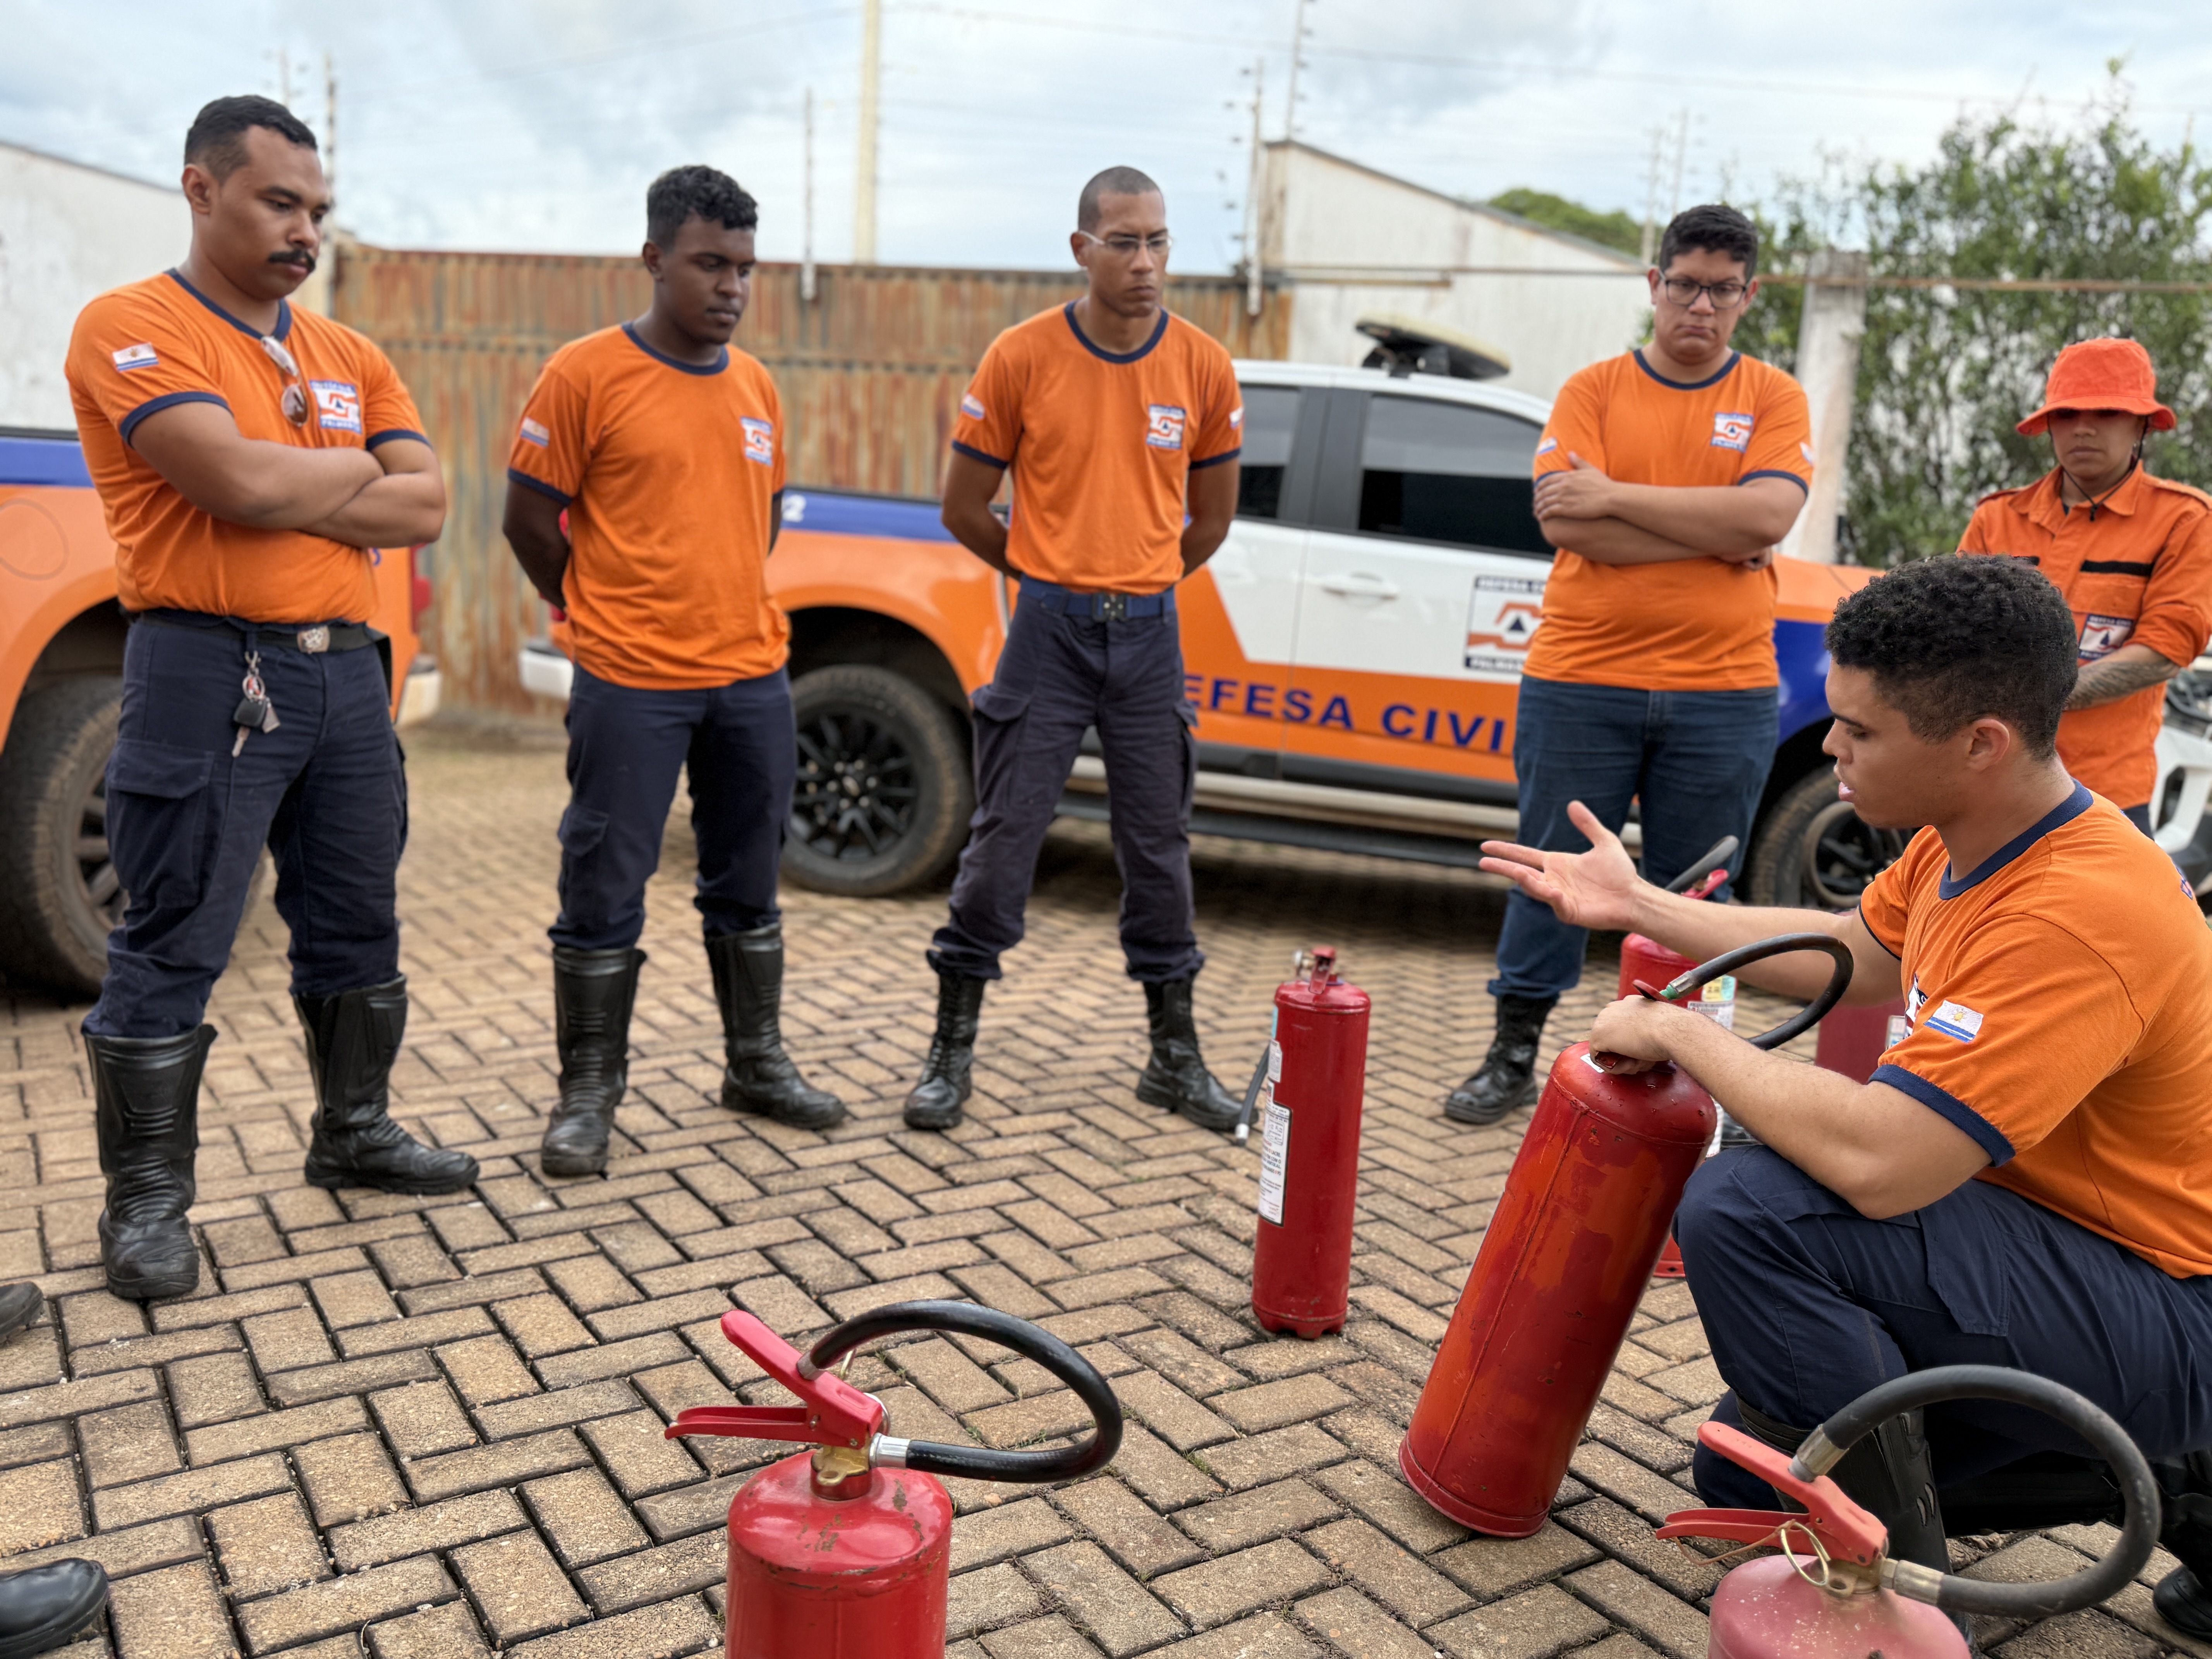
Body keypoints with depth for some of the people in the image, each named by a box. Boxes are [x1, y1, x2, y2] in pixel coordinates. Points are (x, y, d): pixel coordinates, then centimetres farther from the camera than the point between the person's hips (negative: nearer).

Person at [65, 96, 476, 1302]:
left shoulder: (350, 355, 15)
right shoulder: (133, 329, -5)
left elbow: (425, 509, 3)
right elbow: (241, 482, -20)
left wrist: (289, 493, -8)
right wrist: (356, 470, -2)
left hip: (346, 669, 7)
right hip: (210, 673, -6)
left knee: (357, 930, 14)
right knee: (173, 952, 0)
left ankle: (353, 1133, 31)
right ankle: (147, 1201, 12)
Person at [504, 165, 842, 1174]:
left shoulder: (755, 387, 9)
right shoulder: (586, 376, -6)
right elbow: (528, 519, -2)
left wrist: (722, 610, 13)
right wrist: (603, 618, 4)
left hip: (752, 677, 5)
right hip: (631, 685, -5)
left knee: (747, 883, 14)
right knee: (604, 891, 2)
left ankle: (756, 1064, 28)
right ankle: (588, 1091, 15)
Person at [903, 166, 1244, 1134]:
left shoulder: (1204, 368, 2)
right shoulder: (1022, 358, -5)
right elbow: (964, 507, 3)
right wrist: (1056, 581, 11)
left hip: (1149, 635, 2)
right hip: (1048, 629, -2)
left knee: (1159, 849, 9)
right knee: (1002, 840, 0)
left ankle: (1175, 1057, 22)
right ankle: (952, 1052, 14)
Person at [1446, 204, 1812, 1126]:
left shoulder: (1774, 399, 8)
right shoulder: (1594, 390, 5)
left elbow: (1769, 513, -11)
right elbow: (1564, 521, -10)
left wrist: (1618, 496, -13)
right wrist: (1715, 537, -11)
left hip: (1722, 692, 1)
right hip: (1581, 682, 0)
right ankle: (1513, 1058, 20)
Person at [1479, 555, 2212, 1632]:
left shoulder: (2080, 914, -32)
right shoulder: (1962, 840, -2)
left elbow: (1875, 1164, -38)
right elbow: (1853, 954, 17)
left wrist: (1678, 1032, -23)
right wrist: (1639, 908, 14)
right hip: (2044, 1243, 10)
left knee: (1743, 1210, -30)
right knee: (1745, 1474, 16)